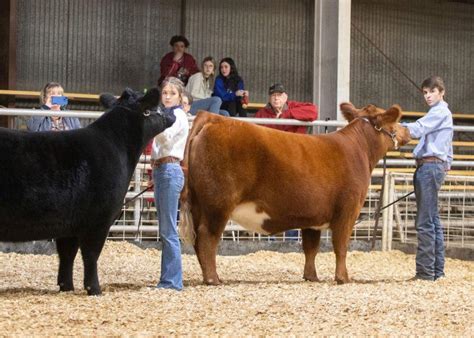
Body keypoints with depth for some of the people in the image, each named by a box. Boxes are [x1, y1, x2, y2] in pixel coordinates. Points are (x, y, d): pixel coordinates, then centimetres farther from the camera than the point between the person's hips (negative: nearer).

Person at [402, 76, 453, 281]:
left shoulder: (440, 112, -7)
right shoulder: (444, 113, 24)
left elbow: (417, 130, -22)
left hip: (430, 166, -11)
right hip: (437, 166, 11)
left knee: (425, 222, -12)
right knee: (433, 221, 12)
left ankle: (426, 271, -13)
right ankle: (437, 270, 16)